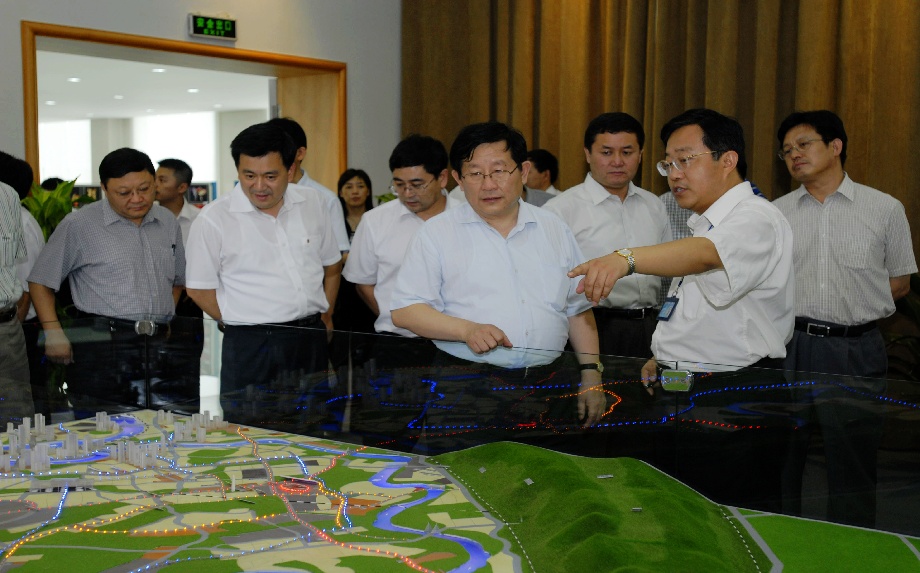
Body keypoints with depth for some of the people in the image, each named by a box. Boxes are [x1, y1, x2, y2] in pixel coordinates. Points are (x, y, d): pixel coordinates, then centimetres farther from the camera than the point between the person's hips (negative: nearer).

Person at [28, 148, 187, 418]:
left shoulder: (168, 222, 14)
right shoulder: (79, 225, 0)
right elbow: (41, 281, 4)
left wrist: (165, 318, 13)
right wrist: (53, 333, -5)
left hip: (159, 346, 5)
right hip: (102, 345, -4)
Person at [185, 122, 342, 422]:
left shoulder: (311, 203, 6)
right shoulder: (213, 219, -8)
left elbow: (332, 265, 17)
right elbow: (200, 289, -3)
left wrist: (324, 316, 9)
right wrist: (246, 324, -4)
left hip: (311, 341, 4)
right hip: (251, 349, -4)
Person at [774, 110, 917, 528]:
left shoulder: (885, 209, 4)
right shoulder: (775, 213, 9)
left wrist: (849, 305, 0)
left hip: (856, 351, -2)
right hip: (788, 348, 2)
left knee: (852, 463, 4)